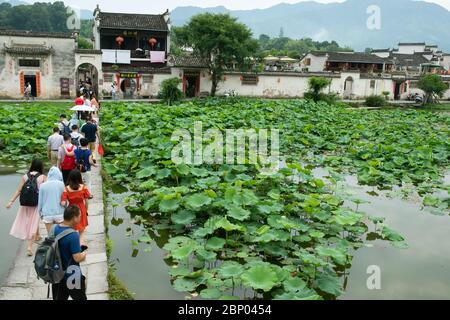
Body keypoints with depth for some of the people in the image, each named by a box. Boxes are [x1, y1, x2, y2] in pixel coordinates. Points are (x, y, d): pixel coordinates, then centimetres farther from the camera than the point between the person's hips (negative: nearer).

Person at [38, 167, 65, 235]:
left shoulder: (43, 185, -2)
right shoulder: (61, 184, -7)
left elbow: (40, 201, 5)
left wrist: (40, 213, 17)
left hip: (47, 214, 1)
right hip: (59, 213, -1)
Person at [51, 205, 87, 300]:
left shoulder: (55, 229, -2)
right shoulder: (73, 235, -26)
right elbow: (78, 258, -25)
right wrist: (84, 253, -4)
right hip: (72, 277, -7)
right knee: (80, 298, 13)